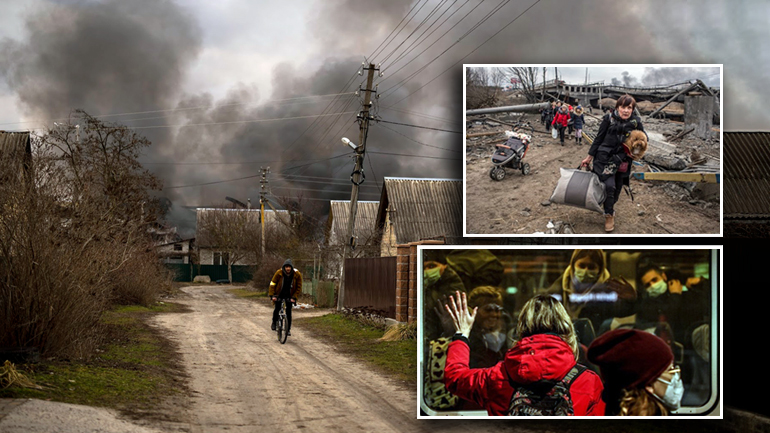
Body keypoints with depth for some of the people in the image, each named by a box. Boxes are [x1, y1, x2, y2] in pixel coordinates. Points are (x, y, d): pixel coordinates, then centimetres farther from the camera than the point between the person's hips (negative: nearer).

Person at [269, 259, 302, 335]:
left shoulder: (297, 274, -14)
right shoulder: (279, 273, -17)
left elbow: (299, 287, -6)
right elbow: (272, 284, -9)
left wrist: (294, 297, -14)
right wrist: (272, 295, -16)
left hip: (289, 296, 1)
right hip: (279, 295, -1)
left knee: (289, 312, -3)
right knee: (277, 309, -13)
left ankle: (288, 329, 7)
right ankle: (274, 323, 14)